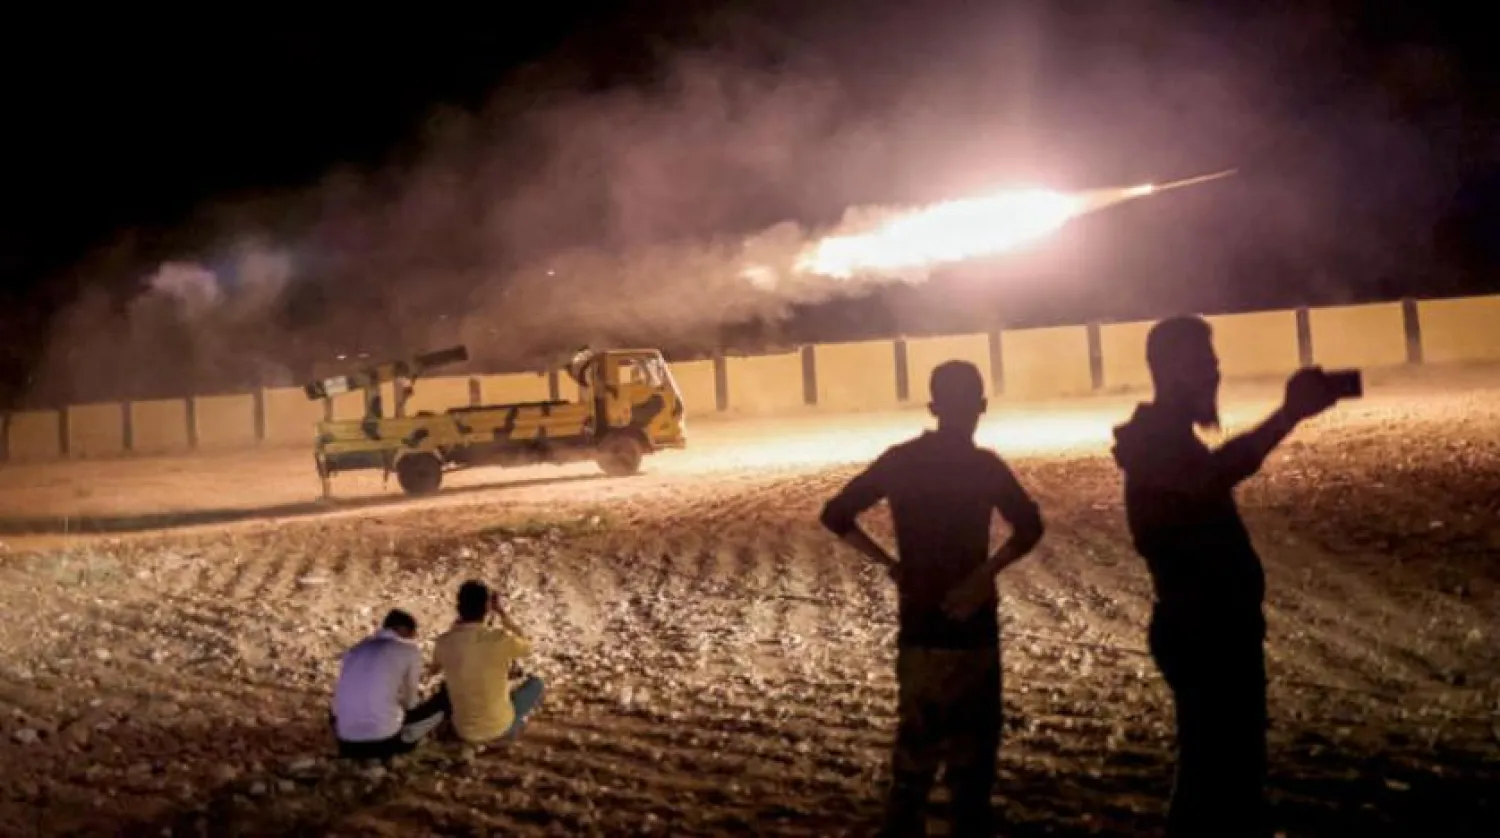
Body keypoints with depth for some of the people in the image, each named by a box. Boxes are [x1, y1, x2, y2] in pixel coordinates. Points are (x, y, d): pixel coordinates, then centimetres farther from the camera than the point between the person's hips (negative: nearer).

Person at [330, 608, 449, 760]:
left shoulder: (354, 650, 16)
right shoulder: (409, 650, 3)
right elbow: (410, 702, 10)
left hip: (347, 745, 4)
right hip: (385, 740, -4)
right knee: (444, 701, 14)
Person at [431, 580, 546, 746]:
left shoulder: (445, 642, -12)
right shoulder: (501, 638, -22)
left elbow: (435, 669, 13)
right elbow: (527, 647, 3)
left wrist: (457, 624, 13)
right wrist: (501, 612, 2)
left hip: (464, 733, 2)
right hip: (500, 729, -2)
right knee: (534, 682, 23)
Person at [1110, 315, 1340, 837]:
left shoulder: (1169, 437, 15)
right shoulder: (1155, 440, -18)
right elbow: (1210, 477, -39)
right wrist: (1289, 414, -41)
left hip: (1219, 628, 11)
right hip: (1200, 633, -11)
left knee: (1235, 768, 18)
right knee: (1215, 773, -5)